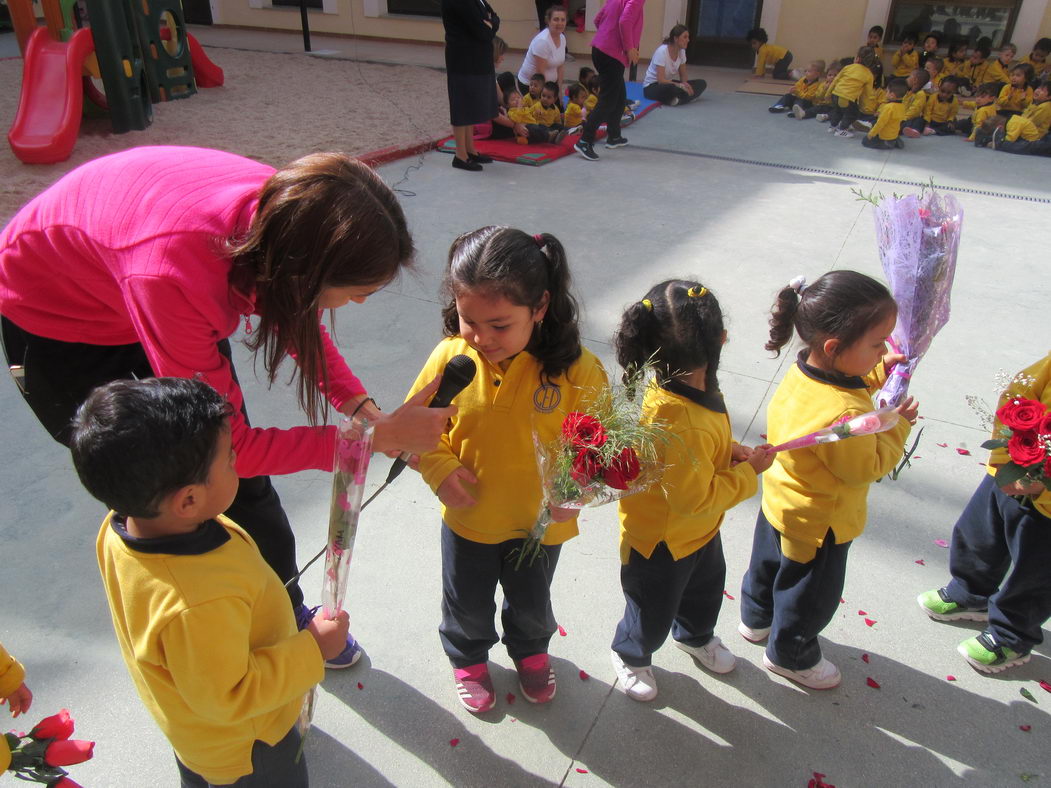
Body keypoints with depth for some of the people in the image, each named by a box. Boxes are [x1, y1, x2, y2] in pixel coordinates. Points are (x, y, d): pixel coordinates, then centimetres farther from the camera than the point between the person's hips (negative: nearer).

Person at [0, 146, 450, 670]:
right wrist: (375, 437, -31)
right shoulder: (175, 274, -45)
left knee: (243, 487, 9)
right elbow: (227, 446, -33)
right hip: (59, 320, -5)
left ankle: (286, 616, 33)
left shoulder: (284, 209, -27)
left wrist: (361, 406, -15)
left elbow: (293, 316, -3)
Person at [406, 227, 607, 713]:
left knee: (531, 603, 28)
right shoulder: (451, 356, -21)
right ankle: (468, 657, 59)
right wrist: (440, 469, -21)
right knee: (468, 604, 26)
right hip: (468, 517, 1)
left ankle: (531, 651, 62)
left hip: (540, 522, 0)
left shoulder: (575, 370, -25)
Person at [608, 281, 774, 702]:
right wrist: (749, 472, -22)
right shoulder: (682, 425, -43)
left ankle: (696, 636, 64)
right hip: (660, 541, -9)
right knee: (654, 612, 20)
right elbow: (696, 497, -32)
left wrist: (731, 450, -9)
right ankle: (630, 655, 51)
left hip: (701, 530, 9)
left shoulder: (689, 386, -13)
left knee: (706, 587, 34)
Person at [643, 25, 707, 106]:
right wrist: (680, 85, -32)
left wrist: (685, 84, -15)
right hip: (652, 86, -8)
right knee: (671, 88, -44)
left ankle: (676, 99, -23)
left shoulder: (682, 51, -1)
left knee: (701, 83, -9)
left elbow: (683, 75, 8)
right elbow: (661, 80, -27)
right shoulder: (662, 51, -22)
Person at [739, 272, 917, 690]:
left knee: (768, 565, 32)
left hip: (778, 502, 8)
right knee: (811, 596, 20)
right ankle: (789, 654, 46)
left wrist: (875, 376, -5)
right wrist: (897, 424, -14)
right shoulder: (844, 415, -42)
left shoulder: (805, 369, -16)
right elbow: (868, 466, -24)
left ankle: (756, 619, 59)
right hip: (818, 525, -8)